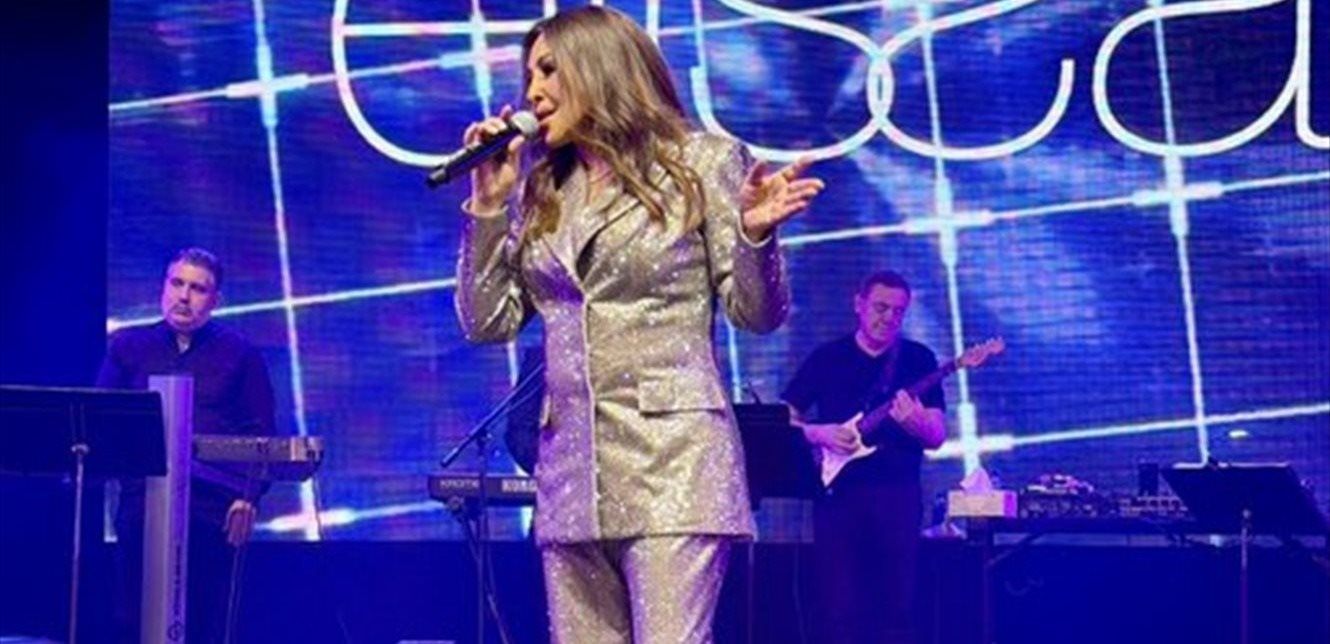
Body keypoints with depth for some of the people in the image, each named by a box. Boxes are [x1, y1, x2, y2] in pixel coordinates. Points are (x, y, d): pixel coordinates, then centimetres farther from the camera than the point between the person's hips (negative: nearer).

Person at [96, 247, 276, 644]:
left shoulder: (240, 355, 10)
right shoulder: (127, 347, 15)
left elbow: (262, 435, 6)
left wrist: (249, 496, -7)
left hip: (213, 507, -1)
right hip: (141, 501, 2)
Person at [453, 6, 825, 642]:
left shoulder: (701, 162, 3)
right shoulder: (540, 192, 16)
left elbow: (757, 314, 1)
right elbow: (488, 323, 11)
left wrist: (755, 234, -18)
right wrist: (488, 203, 5)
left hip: (672, 457, -5)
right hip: (571, 469, 5)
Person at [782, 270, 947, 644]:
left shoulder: (919, 359, 9)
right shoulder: (826, 357, 10)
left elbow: (937, 436, 3)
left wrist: (917, 423, -20)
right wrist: (819, 434, -9)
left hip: (897, 493, 0)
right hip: (837, 491, 0)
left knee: (895, 606, -2)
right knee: (837, 606, -4)